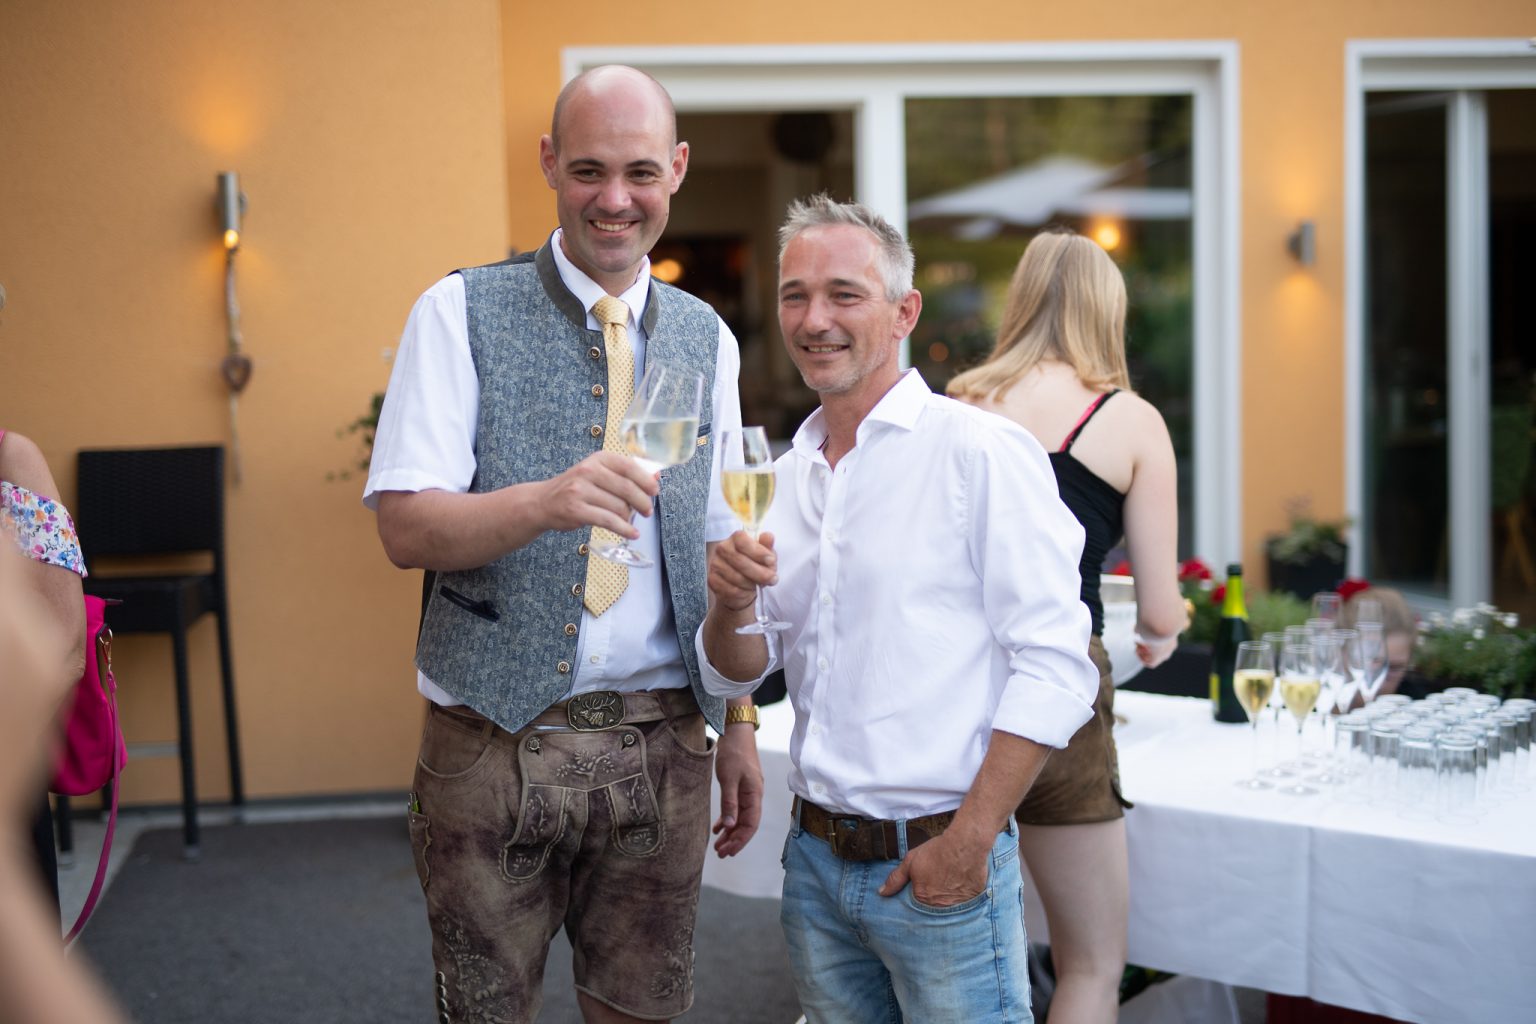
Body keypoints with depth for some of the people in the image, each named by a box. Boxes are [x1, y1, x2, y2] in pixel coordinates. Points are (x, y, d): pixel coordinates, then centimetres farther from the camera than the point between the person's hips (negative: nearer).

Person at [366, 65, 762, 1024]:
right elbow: (405, 527, -12)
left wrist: (740, 723, 10)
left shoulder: (706, 339, 8)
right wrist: (547, 500, -30)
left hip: (660, 741, 3)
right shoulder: (463, 313, -5)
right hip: (495, 738, -3)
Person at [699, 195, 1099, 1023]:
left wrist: (968, 842, -17)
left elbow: (1055, 667, -15)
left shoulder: (982, 451, -10)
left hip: (940, 867, -5)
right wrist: (730, 607, -10)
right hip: (815, 860, 6)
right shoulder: (785, 475, 8)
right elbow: (736, 676, 11)